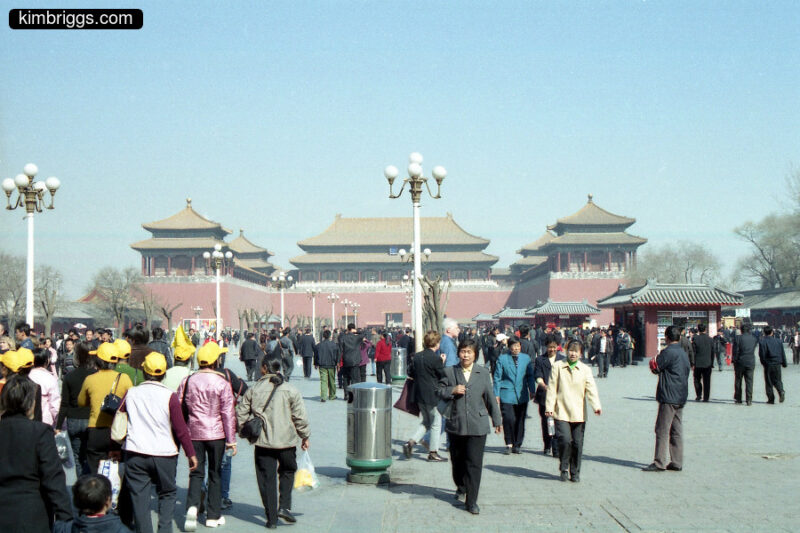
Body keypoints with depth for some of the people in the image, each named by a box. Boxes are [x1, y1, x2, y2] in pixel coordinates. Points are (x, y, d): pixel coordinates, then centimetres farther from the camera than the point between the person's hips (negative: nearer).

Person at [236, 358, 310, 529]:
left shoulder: (253, 390, -2)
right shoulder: (290, 390, -5)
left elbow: (241, 413, 3)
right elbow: (300, 416, -4)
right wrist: (305, 437, 9)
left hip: (262, 442, 1)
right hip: (286, 441, 0)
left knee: (266, 479, 7)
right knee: (287, 472, 21)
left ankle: (271, 519, 8)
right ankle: (284, 506, 5)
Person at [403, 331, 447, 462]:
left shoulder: (416, 357, 4)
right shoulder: (436, 358, -16)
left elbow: (410, 375, 9)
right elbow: (443, 375, -8)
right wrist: (442, 363, 4)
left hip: (419, 394, 7)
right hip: (432, 395, -7)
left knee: (426, 422, 21)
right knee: (436, 424, 7)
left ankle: (411, 442, 6)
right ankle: (433, 453, 11)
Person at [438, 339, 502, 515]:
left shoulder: (483, 373, 5)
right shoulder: (449, 372, 4)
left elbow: (490, 398, 10)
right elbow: (440, 392, 6)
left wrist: (497, 420, 15)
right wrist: (452, 390, -13)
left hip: (477, 426, -1)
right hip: (456, 424, 1)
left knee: (474, 463, -6)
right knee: (457, 460, 14)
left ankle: (471, 501, -1)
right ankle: (461, 488, 41)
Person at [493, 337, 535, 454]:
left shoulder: (526, 358, 10)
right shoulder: (502, 359, 3)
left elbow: (530, 375, 15)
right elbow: (497, 377, 4)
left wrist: (532, 391, 9)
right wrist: (496, 394, 0)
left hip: (522, 395, 3)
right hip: (507, 395, -3)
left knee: (520, 421, 4)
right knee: (509, 419, -12)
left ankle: (517, 445, 16)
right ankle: (509, 444, 3)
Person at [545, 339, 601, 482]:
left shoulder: (585, 370, 8)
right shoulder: (557, 366, 5)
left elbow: (591, 389, -1)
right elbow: (552, 388, 3)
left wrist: (596, 406, -17)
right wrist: (549, 407, -5)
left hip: (579, 414, 2)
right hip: (561, 412, -2)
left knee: (577, 443, 2)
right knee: (565, 440, -15)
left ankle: (575, 473, 18)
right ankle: (564, 469, 6)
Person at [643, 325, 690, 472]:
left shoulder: (668, 352, -14)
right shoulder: (684, 353, 13)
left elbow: (655, 368, -8)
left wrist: (652, 363, 12)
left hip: (668, 397, -8)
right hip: (681, 397, 8)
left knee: (662, 430, -6)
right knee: (676, 431, 10)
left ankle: (659, 463, -6)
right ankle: (677, 462, 12)